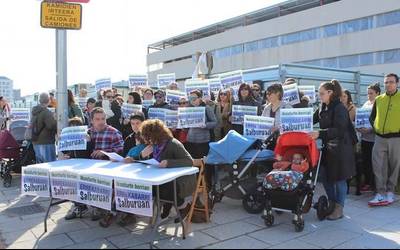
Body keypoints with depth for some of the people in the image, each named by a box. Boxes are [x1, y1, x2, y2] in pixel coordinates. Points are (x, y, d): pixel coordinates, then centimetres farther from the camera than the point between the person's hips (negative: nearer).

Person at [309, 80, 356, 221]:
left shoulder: (340, 108, -14)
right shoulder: (322, 109, 10)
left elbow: (338, 130, -24)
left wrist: (319, 134, -33)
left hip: (341, 149, -7)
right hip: (327, 148, 7)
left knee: (339, 179, 3)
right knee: (326, 177, 11)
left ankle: (339, 209, 15)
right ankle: (332, 204, 28)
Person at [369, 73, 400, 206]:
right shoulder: (378, 99, 9)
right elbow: (372, 116, 20)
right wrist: (375, 126, 6)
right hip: (380, 138, 3)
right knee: (378, 166, 0)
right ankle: (381, 193, 5)